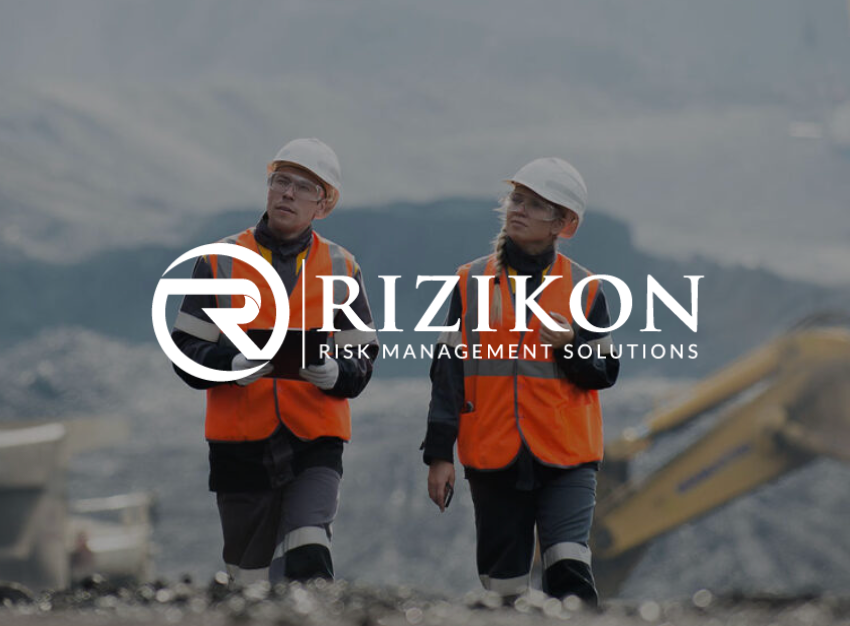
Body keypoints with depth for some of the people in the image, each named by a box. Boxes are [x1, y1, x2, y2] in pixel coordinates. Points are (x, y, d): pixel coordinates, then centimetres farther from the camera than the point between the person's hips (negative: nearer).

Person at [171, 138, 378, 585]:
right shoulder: (221, 261, 5)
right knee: (250, 578, 7)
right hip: (241, 443, 1)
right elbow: (186, 351, 1)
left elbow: (361, 363, 4)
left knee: (307, 556, -23)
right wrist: (236, 364, -20)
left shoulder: (340, 269, 7)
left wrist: (331, 372, -20)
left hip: (315, 444, -1)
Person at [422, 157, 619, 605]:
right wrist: (440, 454, 2)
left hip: (567, 457, -2)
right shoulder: (472, 282, 7)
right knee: (503, 586, 5)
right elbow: (448, 372, 7)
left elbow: (604, 373, 6)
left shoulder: (584, 288, 5)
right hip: (493, 458, 2)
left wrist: (569, 346, -15)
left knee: (568, 566, -20)